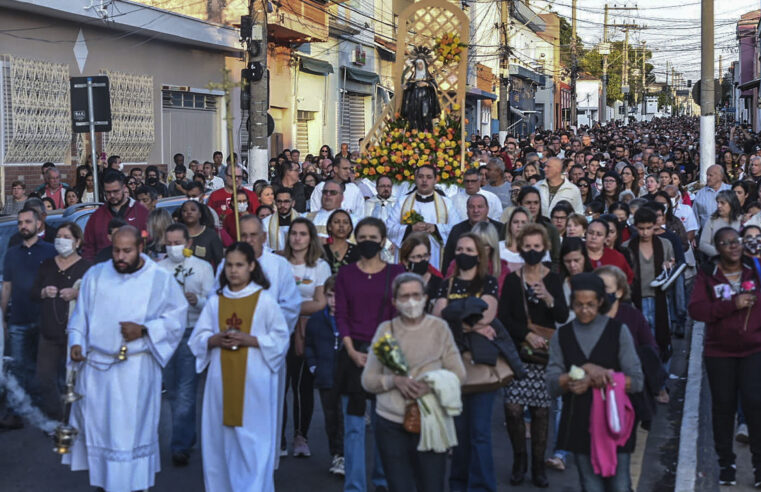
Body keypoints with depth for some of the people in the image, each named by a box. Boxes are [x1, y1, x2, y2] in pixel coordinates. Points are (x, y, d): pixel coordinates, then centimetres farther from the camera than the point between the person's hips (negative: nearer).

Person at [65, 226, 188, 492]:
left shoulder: (161, 279, -3)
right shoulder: (95, 275, 6)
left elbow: (176, 317, -3)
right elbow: (81, 313, 9)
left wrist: (144, 330, -15)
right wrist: (76, 341, -5)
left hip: (135, 368, -3)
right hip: (95, 364, 3)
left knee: (131, 428, -2)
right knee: (95, 424, 11)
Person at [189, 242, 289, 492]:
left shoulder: (264, 300, 0)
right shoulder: (215, 301, 10)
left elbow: (280, 339, -1)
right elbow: (197, 338, 10)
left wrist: (250, 340, -13)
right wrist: (215, 340, -10)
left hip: (254, 381, -3)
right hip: (222, 380, 3)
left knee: (253, 438, -3)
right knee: (221, 437, 5)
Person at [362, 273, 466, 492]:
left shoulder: (439, 328, 1)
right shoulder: (385, 330, 4)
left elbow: (458, 374, 1)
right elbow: (368, 379, 4)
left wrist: (430, 385, -17)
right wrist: (395, 381, -14)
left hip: (431, 423, -1)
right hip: (391, 425, 1)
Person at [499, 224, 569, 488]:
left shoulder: (553, 279, 6)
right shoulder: (512, 280, 5)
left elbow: (563, 317, -3)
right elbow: (504, 317, -1)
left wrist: (550, 300, -21)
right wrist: (527, 335, -12)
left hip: (545, 353, 0)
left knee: (541, 409, 0)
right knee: (513, 407, -10)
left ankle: (538, 465, 13)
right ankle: (519, 457, 13)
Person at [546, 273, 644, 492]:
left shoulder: (618, 332, 1)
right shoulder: (562, 336, 6)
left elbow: (637, 381, -5)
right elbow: (552, 384, -2)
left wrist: (592, 382, -14)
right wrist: (586, 369, -17)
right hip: (579, 426, 2)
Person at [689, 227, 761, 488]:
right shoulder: (707, 275, -2)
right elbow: (696, 309, -13)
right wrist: (732, 304, -19)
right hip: (719, 351, 0)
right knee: (723, 405, 6)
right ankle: (726, 461, 20)